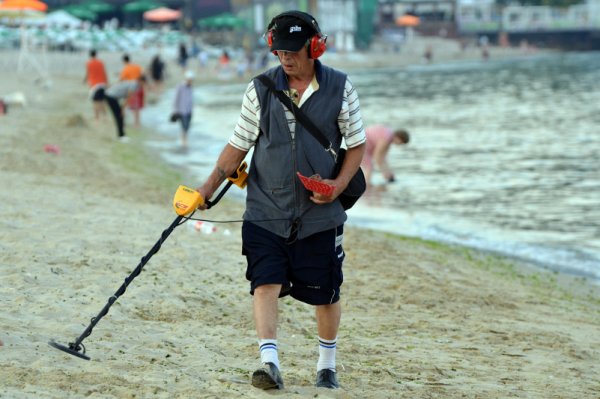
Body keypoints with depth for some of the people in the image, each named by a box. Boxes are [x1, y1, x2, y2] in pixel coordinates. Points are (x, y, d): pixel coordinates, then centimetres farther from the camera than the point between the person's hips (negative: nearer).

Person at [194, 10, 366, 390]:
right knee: (265, 284, -15)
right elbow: (239, 144, 4)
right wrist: (211, 185, -7)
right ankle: (269, 361, -21)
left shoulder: (339, 88, -2)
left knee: (326, 295, 8)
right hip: (266, 212, 0)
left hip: (319, 214, 0)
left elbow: (357, 144, 4)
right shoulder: (261, 89, 0)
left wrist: (340, 184, -12)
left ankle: (327, 365, 27)